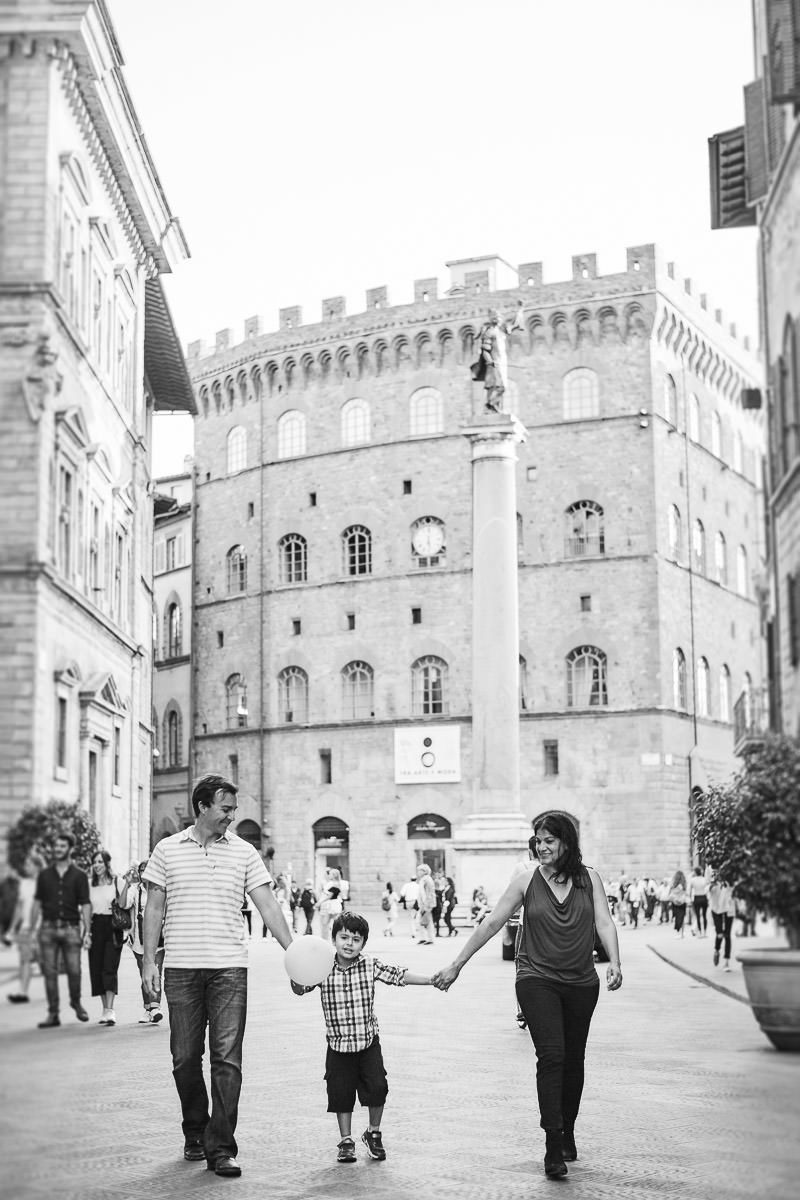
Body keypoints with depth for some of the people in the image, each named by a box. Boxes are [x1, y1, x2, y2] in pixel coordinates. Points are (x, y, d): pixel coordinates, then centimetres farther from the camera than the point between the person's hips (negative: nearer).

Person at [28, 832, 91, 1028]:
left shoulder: (79, 876, 5)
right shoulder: (44, 875, 11)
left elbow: (85, 905, 2)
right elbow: (37, 903, 13)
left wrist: (87, 932, -6)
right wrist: (31, 931, 8)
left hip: (71, 928, -2)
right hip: (48, 928, 2)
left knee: (74, 970, -5)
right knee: (49, 972, -1)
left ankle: (76, 1002, 21)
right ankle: (53, 1013, 6)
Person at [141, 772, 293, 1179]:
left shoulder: (244, 852, 6)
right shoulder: (167, 850, 7)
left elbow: (268, 905, 4)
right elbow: (154, 908, 9)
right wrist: (149, 960, 2)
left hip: (230, 967, 0)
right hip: (181, 967, 1)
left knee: (227, 1058, -7)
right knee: (185, 1058, 6)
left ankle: (221, 1148, -5)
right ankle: (194, 1134, 25)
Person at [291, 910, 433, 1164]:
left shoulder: (371, 966, -6)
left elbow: (400, 975, -7)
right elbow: (299, 990, -12)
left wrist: (432, 979, -15)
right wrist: (297, 978, -34)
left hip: (368, 1040, 0)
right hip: (338, 1044, 0)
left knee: (377, 1086, -5)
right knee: (341, 1093, 4)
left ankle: (373, 1133, 19)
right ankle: (346, 1141, 22)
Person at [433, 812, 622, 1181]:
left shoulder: (589, 878, 2)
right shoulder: (526, 880, -2)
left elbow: (604, 922, -3)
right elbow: (491, 923, 0)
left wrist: (614, 963, -21)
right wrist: (456, 965, 0)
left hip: (581, 984, 2)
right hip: (537, 980, -2)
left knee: (573, 1060, 11)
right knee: (551, 1055, -17)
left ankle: (567, 1134, 31)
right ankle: (554, 1147, -16)